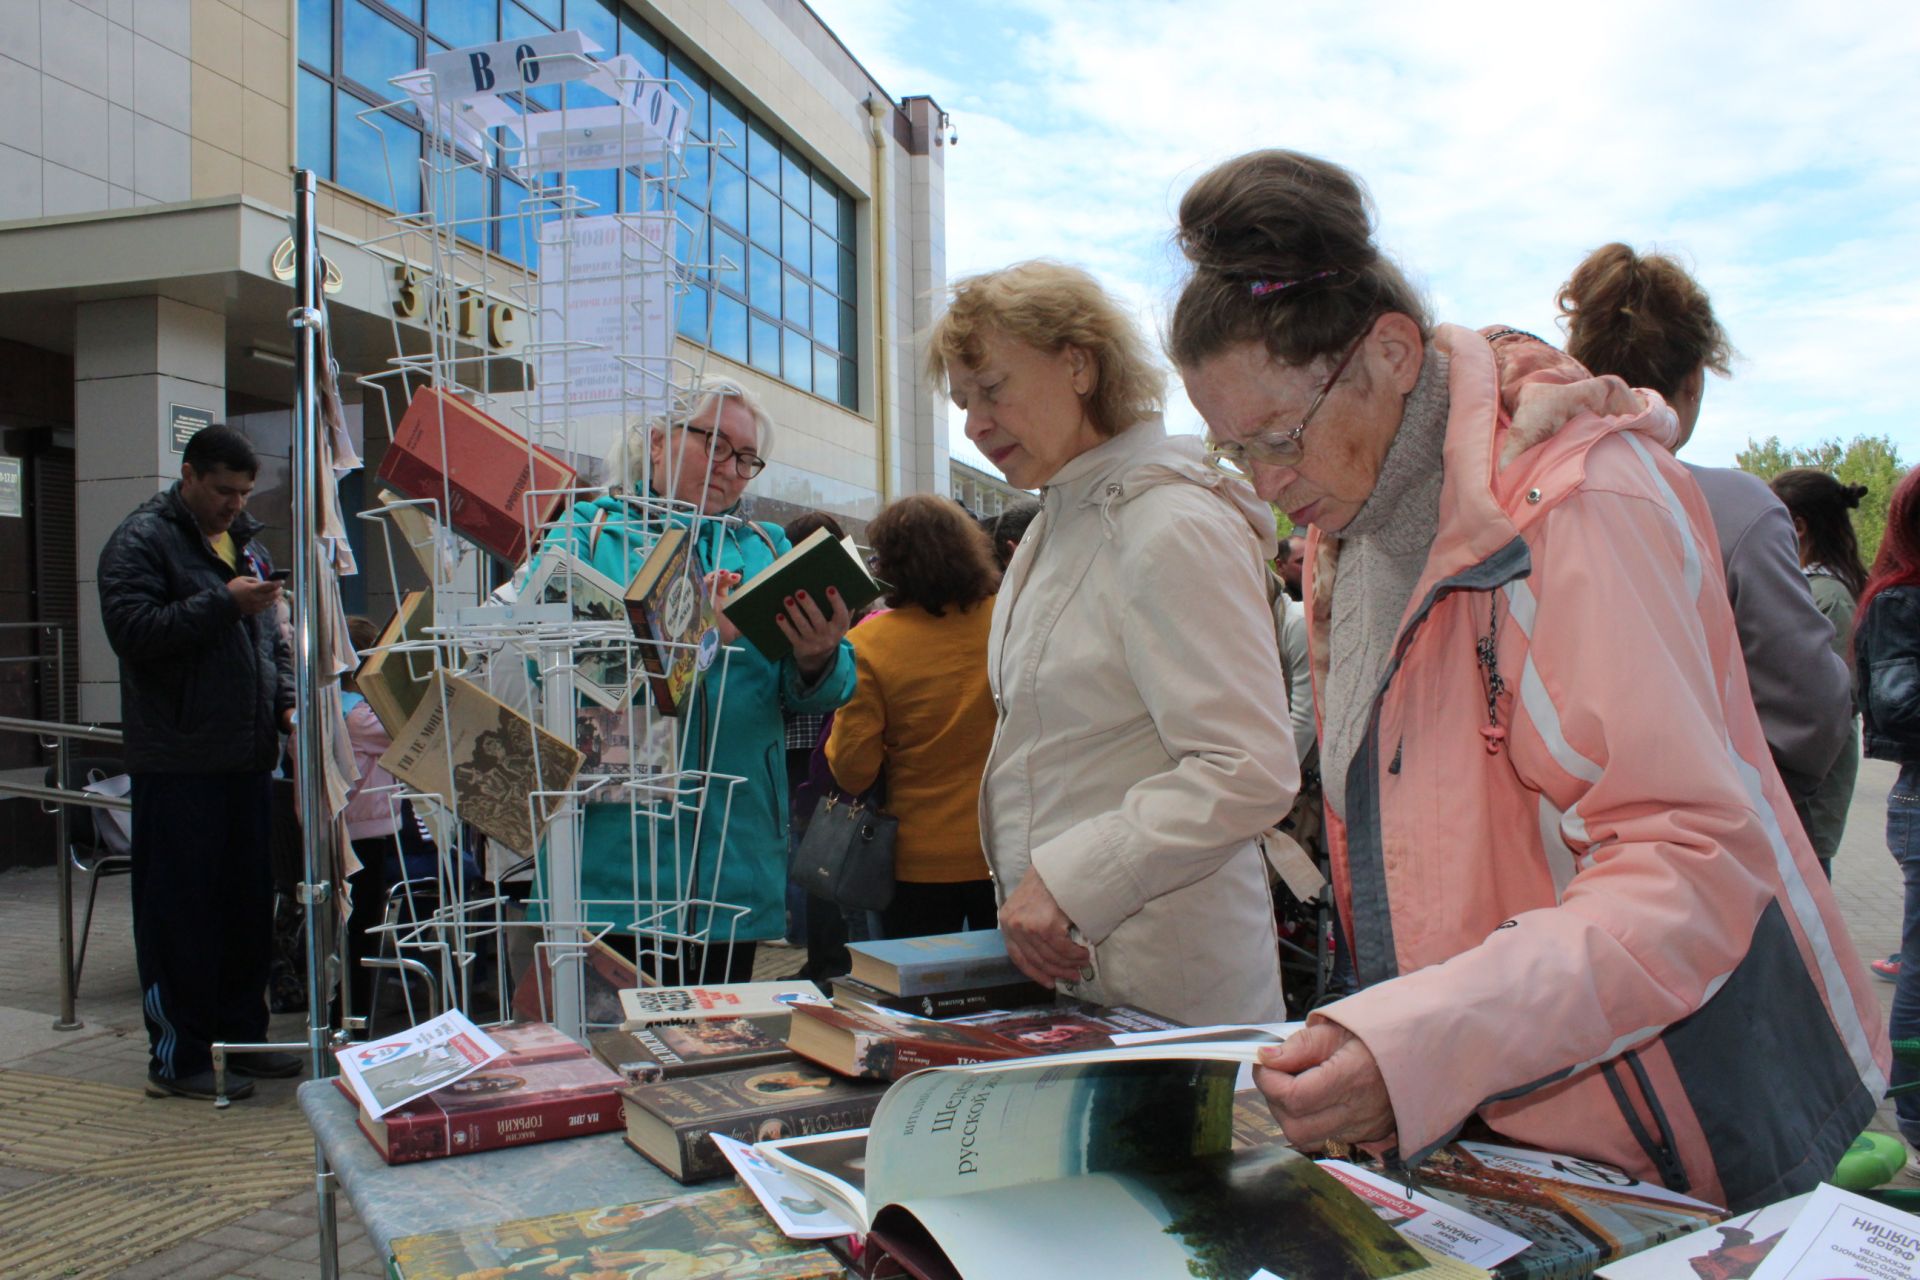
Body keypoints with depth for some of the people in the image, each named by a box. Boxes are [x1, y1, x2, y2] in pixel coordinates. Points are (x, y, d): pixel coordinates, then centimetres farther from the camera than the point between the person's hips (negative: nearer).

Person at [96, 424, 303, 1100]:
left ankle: (241, 1033, 23)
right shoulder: (141, 541, -4)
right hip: (177, 761, -7)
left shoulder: (246, 542, 18)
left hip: (244, 758, 7)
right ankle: (177, 1058, 7)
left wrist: (286, 699, 9)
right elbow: (133, 631, -17)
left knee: (248, 904, 12)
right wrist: (222, 603, -19)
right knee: (181, 910, -1)